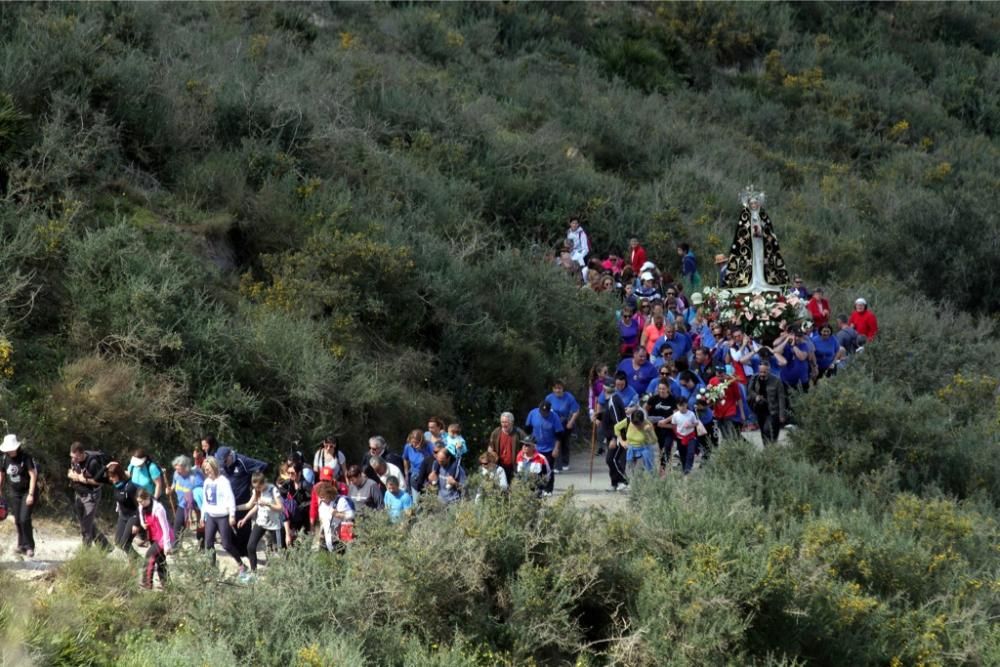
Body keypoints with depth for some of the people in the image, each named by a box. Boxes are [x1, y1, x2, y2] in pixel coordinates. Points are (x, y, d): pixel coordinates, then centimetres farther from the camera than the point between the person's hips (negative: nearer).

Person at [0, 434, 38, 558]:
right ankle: (22, 545, 17)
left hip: (28, 491, -5)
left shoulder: (26, 457, -20)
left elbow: (33, 475, -21)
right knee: (17, 520, 5)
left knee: (24, 519, -13)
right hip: (14, 492, 5)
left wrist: (31, 494, -25)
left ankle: (29, 547, -3)